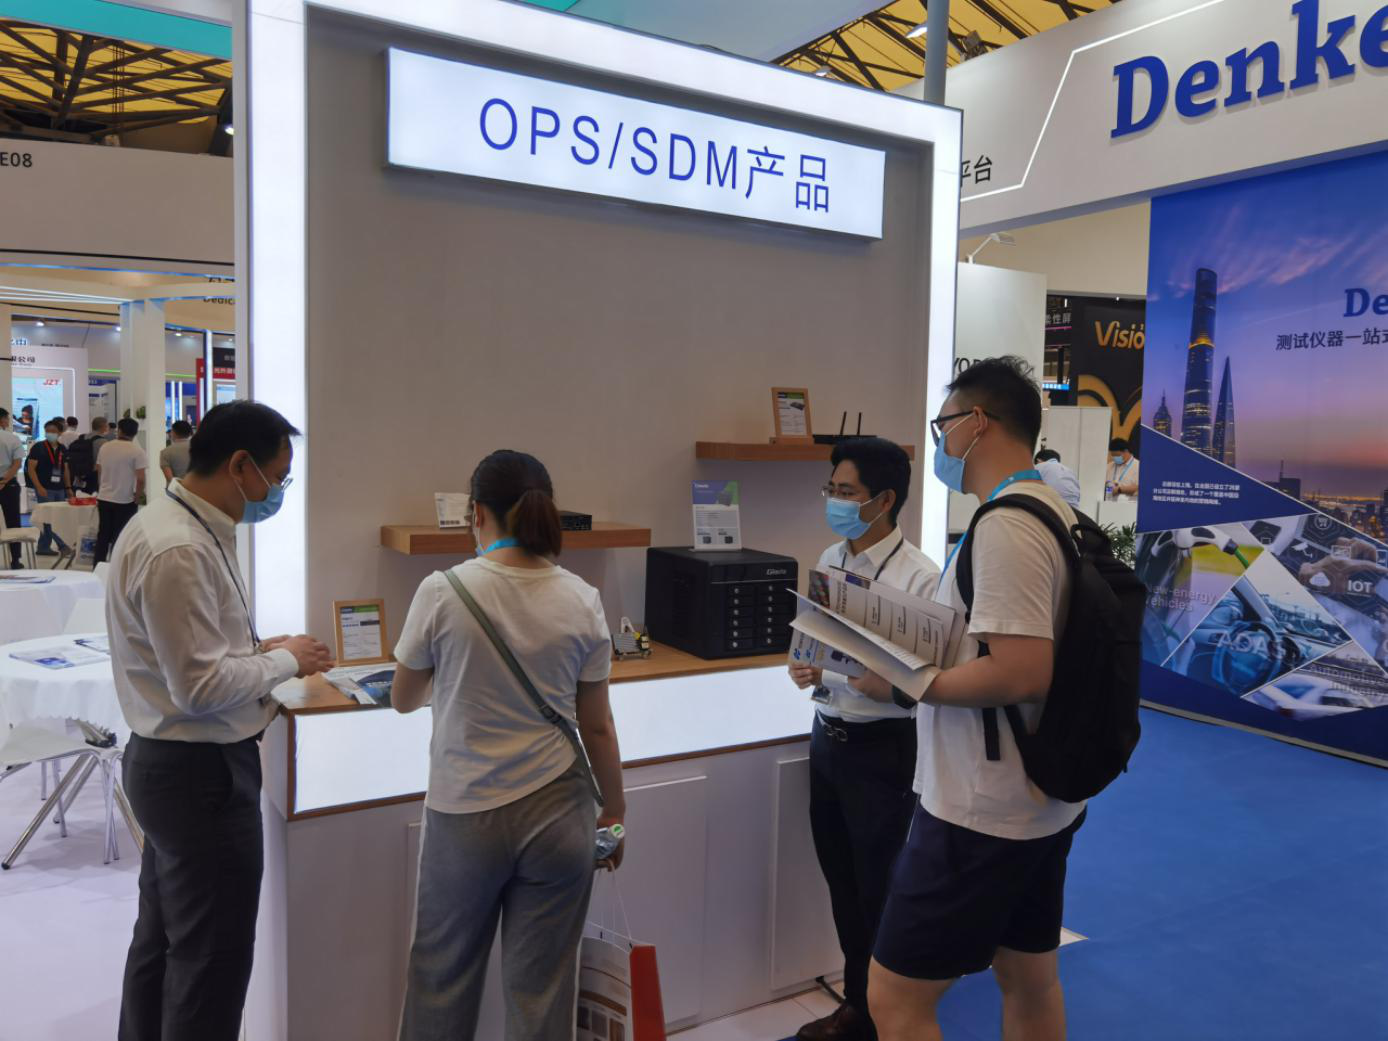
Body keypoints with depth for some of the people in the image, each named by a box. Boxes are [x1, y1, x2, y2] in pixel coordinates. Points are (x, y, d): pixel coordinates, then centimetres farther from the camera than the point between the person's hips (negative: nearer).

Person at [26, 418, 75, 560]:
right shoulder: (38, 447, -4)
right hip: (45, 489, -6)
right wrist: (39, 487, -16)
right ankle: (62, 546, -8)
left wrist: (68, 488, 11)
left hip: (59, 489, 6)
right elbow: (31, 468, -7)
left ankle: (43, 547, 17)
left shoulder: (62, 449, 12)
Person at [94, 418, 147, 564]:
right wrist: (137, 498, -7)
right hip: (125, 501, -5)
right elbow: (140, 479, -18)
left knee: (103, 535, 15)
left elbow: (98, 469, 16)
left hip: (104, 498, 5)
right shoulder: (137, 451, -13)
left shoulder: (105, 447, 2)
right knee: (120, 538, 4)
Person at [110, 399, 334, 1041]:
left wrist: (259, 652, 5)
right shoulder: (177, 551, -24)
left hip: (165, 764, 10)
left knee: (160, 941, 23)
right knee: (213, 960, 4)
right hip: (200, 771, -10)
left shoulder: (185, 529, 6)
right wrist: (284, 660, -11)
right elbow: (200, 685, -25)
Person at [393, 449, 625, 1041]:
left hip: (464, 815, -1)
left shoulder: (443, 592, -11)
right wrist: (615, 809, 12)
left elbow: (404, 700, 3)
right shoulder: (582, 601, -6)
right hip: (558, 814, 2)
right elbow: (597, 726, -1)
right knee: (542, 987, 14)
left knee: (442, 974, 20)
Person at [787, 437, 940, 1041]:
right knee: (843, 883, 20)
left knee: (882, 891, 10)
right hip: (827, 737, 7)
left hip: (882, 748, -7)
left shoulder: (918, 577, -17)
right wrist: (806, 668, -7)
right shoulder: (828, 561, 5)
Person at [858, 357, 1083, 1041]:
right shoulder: (1054, 511, 10)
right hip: (1042, 801, 10)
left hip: (984, 812, -10)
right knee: (1029, 980, 22)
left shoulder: (1005, 525, -21)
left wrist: (905, 686, -18)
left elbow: (1021, 672, -28)